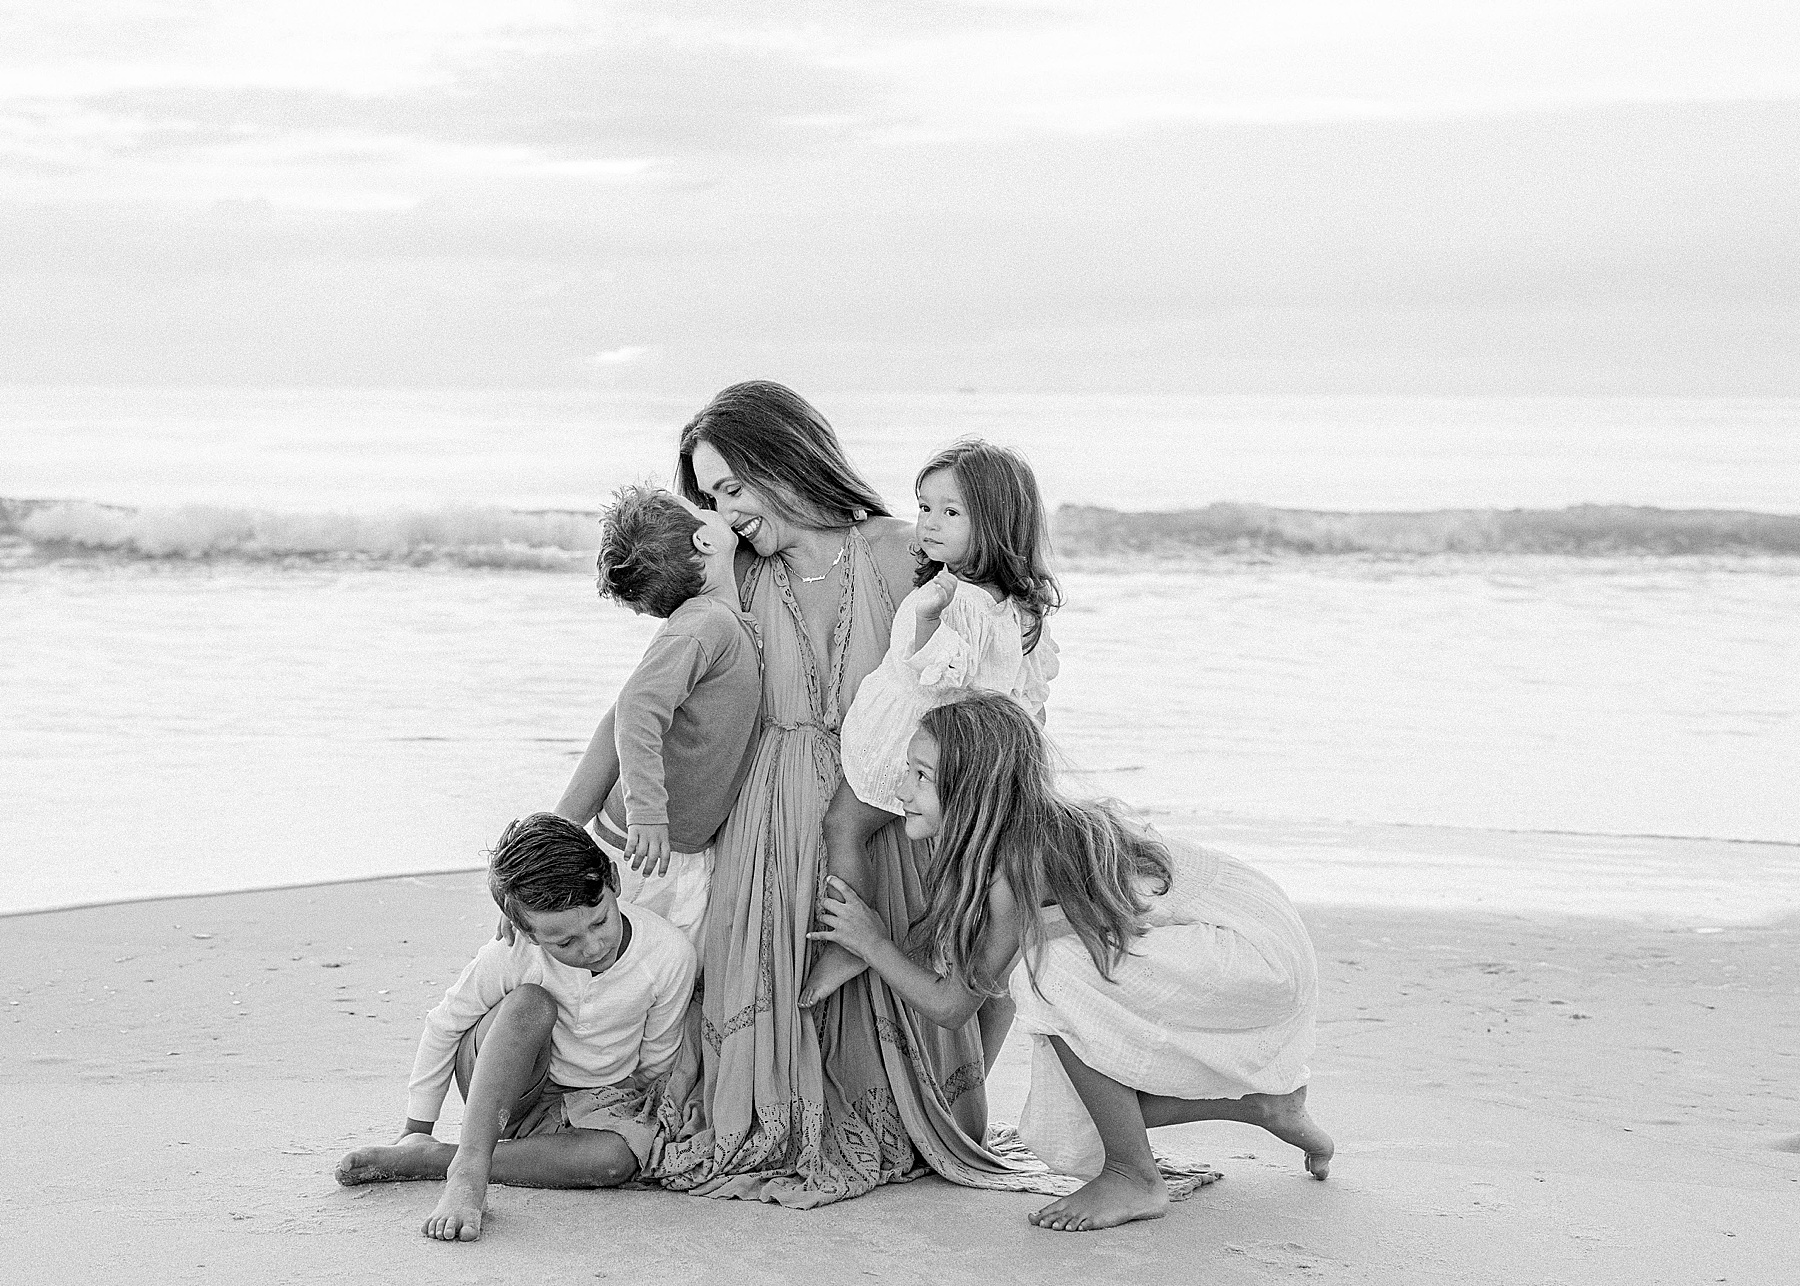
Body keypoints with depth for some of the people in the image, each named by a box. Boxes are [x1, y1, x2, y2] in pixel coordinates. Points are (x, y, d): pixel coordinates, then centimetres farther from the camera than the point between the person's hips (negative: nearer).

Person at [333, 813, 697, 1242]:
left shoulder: (670, 954, -26)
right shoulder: (509, 957, -27)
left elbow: (656, 1061, -8)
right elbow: (444, 1026, -9)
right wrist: (416, 1128, -4)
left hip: (598, 1100, 2)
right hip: (502, 1096, -2)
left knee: (618, 1157, -35)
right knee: (529, 1005, -34)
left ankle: (426, 1160, -27)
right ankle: (467, 1167, -37)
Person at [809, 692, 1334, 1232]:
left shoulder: (1014, 869, -25)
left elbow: (952, 1005, -14)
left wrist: (872, 943, -3)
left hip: (1259, 953, -9)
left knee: (1056, 978, -25)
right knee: (1070, 1132, 6)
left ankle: (1134, 1178, -11)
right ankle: (1268, 1102, 23)